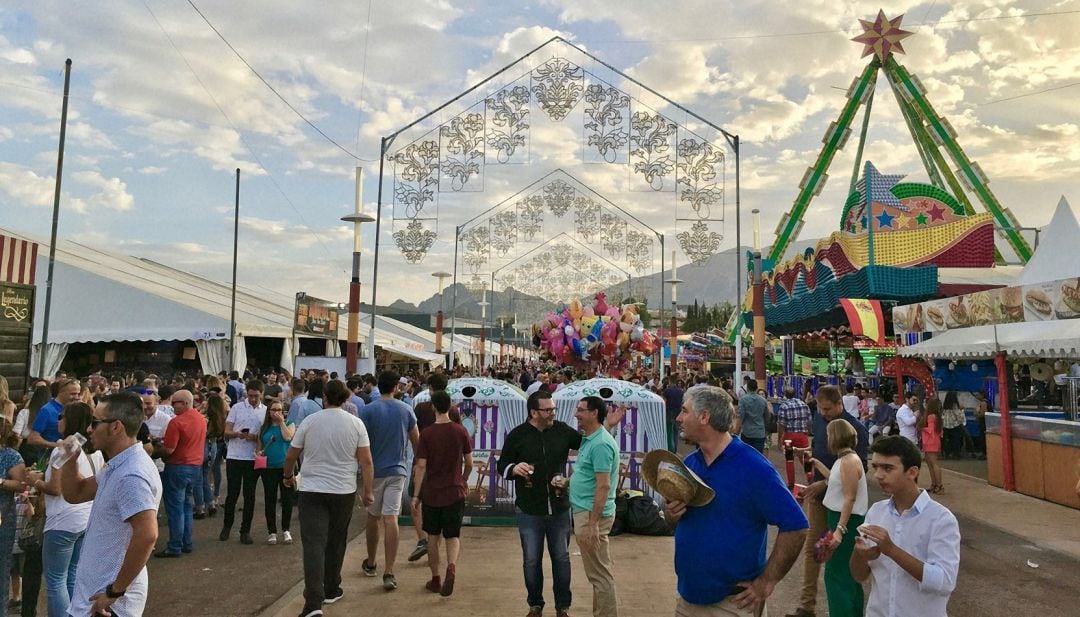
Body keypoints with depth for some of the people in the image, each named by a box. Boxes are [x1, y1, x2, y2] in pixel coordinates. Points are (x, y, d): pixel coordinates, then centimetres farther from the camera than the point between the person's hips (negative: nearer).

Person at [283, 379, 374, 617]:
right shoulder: (356, 423, -4)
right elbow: (366, 460, -7)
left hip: (311, 490, -1)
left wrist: (288, 476, 23)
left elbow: (291, 456, 5)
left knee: (314, 544, -2)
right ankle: (331, 591, 30)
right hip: (344, 491, 1)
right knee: (336, 542, 17)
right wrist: (368, 491, 0)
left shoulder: (310, 421, -3)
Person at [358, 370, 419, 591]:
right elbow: (416, 440, 7)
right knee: (391, 519, -3)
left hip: (374, 471, 0)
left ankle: (370, 564, 33)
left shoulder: (368, 410, -7)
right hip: (397, 470, 0)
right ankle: (389, 573, -10)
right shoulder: (406, 410, -1)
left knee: (373, 517, 17)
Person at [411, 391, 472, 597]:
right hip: (455, 492, 1)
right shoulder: (461, 431, -4)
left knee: (433, 536, 14)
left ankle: (435, 579, 21)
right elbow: (469, 463, 1)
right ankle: (451, 566, -19)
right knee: (453, 536, 8)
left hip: (431, 493, 0)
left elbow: (421, 466, -9)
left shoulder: (427, 434, -8)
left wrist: (415, 495, -2)